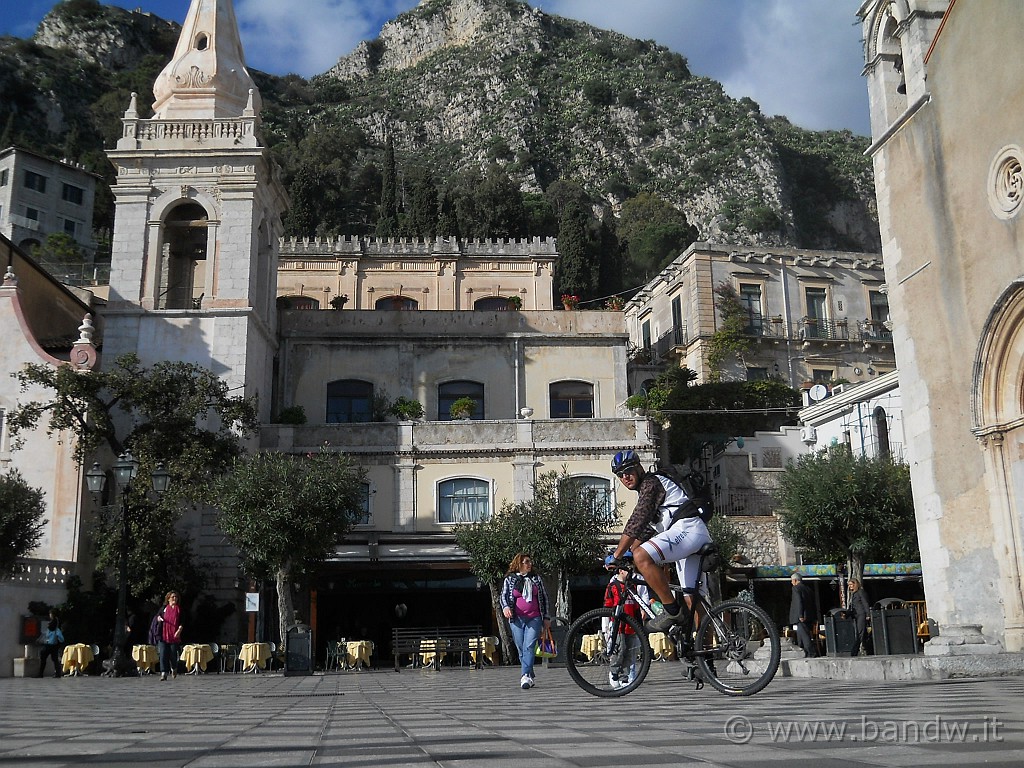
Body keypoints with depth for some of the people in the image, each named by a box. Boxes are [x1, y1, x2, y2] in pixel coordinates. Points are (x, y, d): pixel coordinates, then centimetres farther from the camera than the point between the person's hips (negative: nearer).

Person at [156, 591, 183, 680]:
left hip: (174, 636, -1)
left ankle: (174, 669, 34)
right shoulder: (164, 608, 9)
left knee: (173, 655, 5)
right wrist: (158, 618, -2)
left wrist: (179, 630, -15)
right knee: (163, 655, -7)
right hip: (164, 635, 1)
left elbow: (182, 622, 2)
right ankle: (164, 673, -6)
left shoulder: (179, 609, 6)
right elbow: (158, 616, 22)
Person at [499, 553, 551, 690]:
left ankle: (526, 676, -23)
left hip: (534, 618, -1)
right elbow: (503, 596, 4)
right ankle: (530, 677, 14)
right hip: (516, 619, 1)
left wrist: (546, 617, 11)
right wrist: (505, 607, -19)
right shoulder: (509, 580, 8)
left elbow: (544, 597, 14)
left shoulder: (536, 579, 11)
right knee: (521, 649, 3)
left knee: (529, 647, -16)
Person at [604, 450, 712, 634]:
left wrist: (615, 556, -11)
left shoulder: (650, 483, -3)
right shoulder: (646, 488, 28)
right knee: (691, 598, 8)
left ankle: (672, 610, -21)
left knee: (642, 557, -26)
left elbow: (636, 522, -13)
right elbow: (644, 530, 30)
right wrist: (628, 553, 20)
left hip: (687, 529, -11)